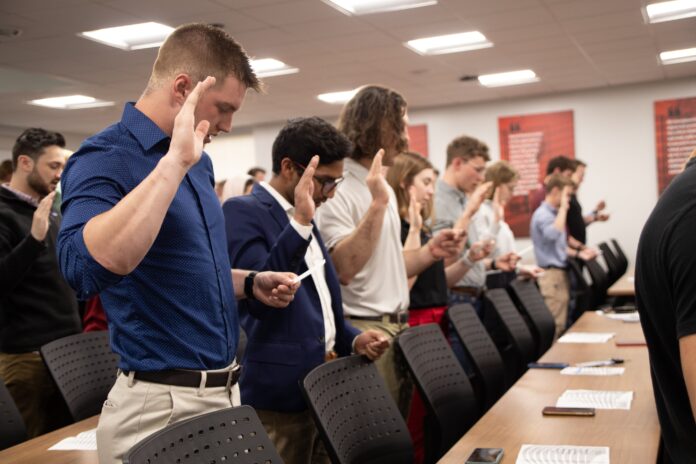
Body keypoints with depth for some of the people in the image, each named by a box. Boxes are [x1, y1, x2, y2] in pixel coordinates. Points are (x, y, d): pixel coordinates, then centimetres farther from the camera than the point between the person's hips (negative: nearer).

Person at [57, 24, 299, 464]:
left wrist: (250, 283, 6)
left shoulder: (199, 162, 10)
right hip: (163, 404, -8)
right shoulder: (103, 158, -15)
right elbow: (87, 267, -35)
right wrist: (174, 162, -31)